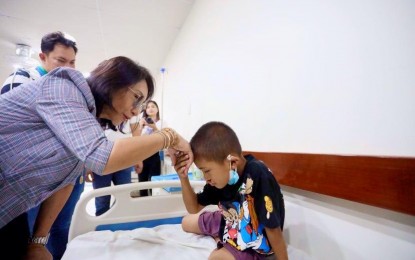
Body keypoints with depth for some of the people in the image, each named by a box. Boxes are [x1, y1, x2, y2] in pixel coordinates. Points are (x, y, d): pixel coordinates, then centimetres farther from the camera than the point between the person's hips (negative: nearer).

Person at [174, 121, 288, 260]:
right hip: (230, 223, 8)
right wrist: (184, 178, -18)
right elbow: (194, 208, -4)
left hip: (253, 243, -7)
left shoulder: (258, 177, -36)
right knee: (187, 222, 13)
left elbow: (273, 229, -28)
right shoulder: (221, 174, -13)